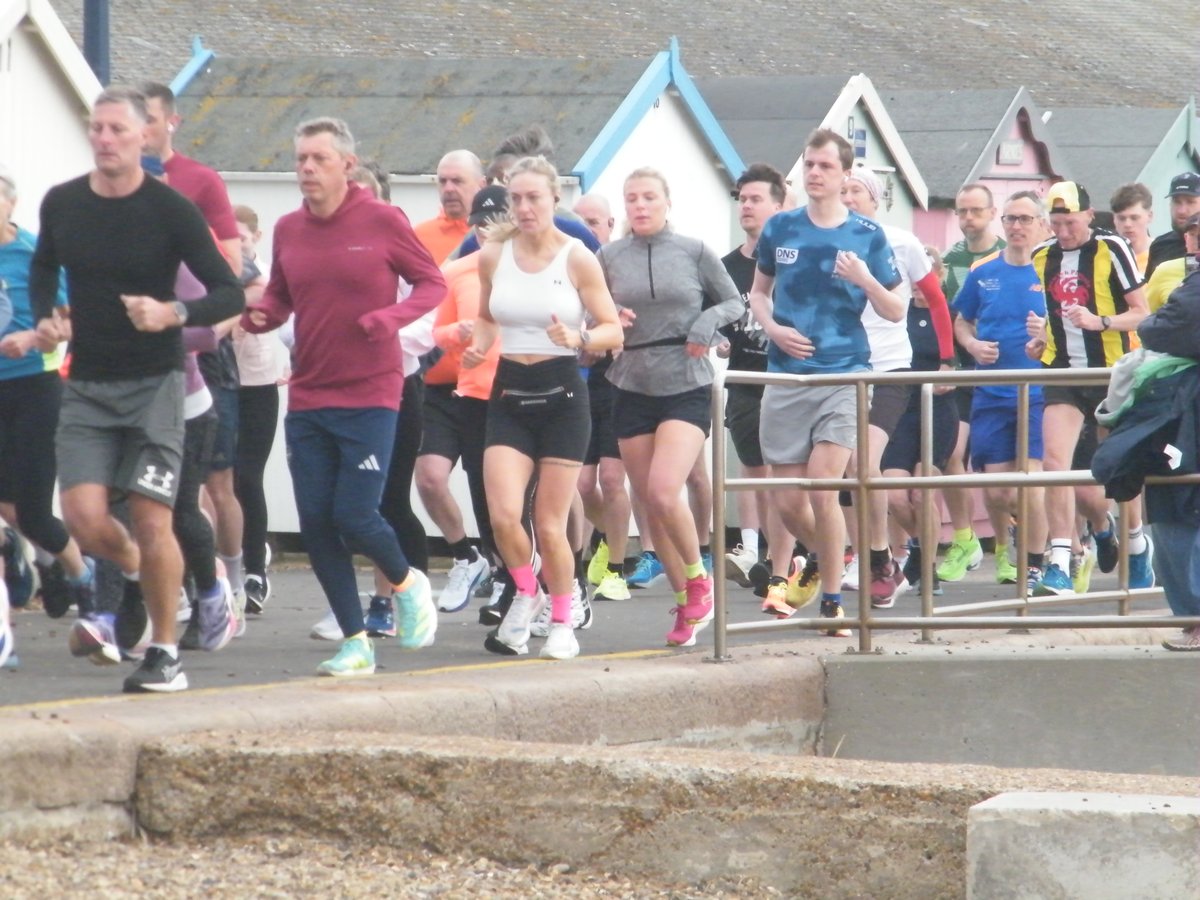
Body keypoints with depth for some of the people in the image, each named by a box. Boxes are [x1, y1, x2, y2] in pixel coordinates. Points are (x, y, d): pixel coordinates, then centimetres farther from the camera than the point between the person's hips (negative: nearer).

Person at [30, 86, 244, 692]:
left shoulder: (170, 210, -9)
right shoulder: (61, 204, 3)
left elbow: (229, 295, -9)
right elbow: (43, 268, 24)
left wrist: (173, 314, -26)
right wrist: (44, 319, 6)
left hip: (154, 384, -3)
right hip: (86, 386, 3)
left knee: (151, 520, -7)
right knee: (84, 517, -10)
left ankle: (163, 652, 8)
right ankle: (135, 574, 24)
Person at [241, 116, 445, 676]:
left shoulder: (382, 222, -5)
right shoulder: (289, 230, 7)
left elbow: (433, 282, 1)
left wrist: (394, 315, -18)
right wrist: (260, 315, -5)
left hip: (369, 396, -5)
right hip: (306, 399, 5)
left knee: (354, 516, -10)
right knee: (315, 524, 1)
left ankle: (406, 584, 22)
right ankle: (356, 643, 14)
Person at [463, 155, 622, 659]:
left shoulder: (577, 259, -5)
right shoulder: (493, 255, 4)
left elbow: (613, 331, -3)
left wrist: (577, 339, -22)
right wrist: (478, 348, -1)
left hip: (561, 395, -2)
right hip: (508, 395, 2)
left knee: (550, 525, 0)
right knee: (503, 515, -14)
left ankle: (562, 623, 20)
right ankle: (526, 593, 15)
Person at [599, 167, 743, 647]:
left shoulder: (694, 252, 1)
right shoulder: (610, 257, 6)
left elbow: (734, 302, 10)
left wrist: (708, 321, -9)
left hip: (687, 388, -3)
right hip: (633, 391, 3)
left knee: (664, 493, -20)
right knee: (650, 506, 5)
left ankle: (698, 577, 3)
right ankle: (685, 603, 17)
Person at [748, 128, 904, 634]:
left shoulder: (867, 237, 0)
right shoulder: (780, 230, 6)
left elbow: (895, 313, 4)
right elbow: (759, 291, 20)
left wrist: (865, 280, -15)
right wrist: (772, 328, -1)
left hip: (844, 376, -3)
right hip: (786, 378, 3)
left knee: (823, 488, -15)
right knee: (787, 501, 4)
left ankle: (832, 601, -3)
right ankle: (819, 560, 36)